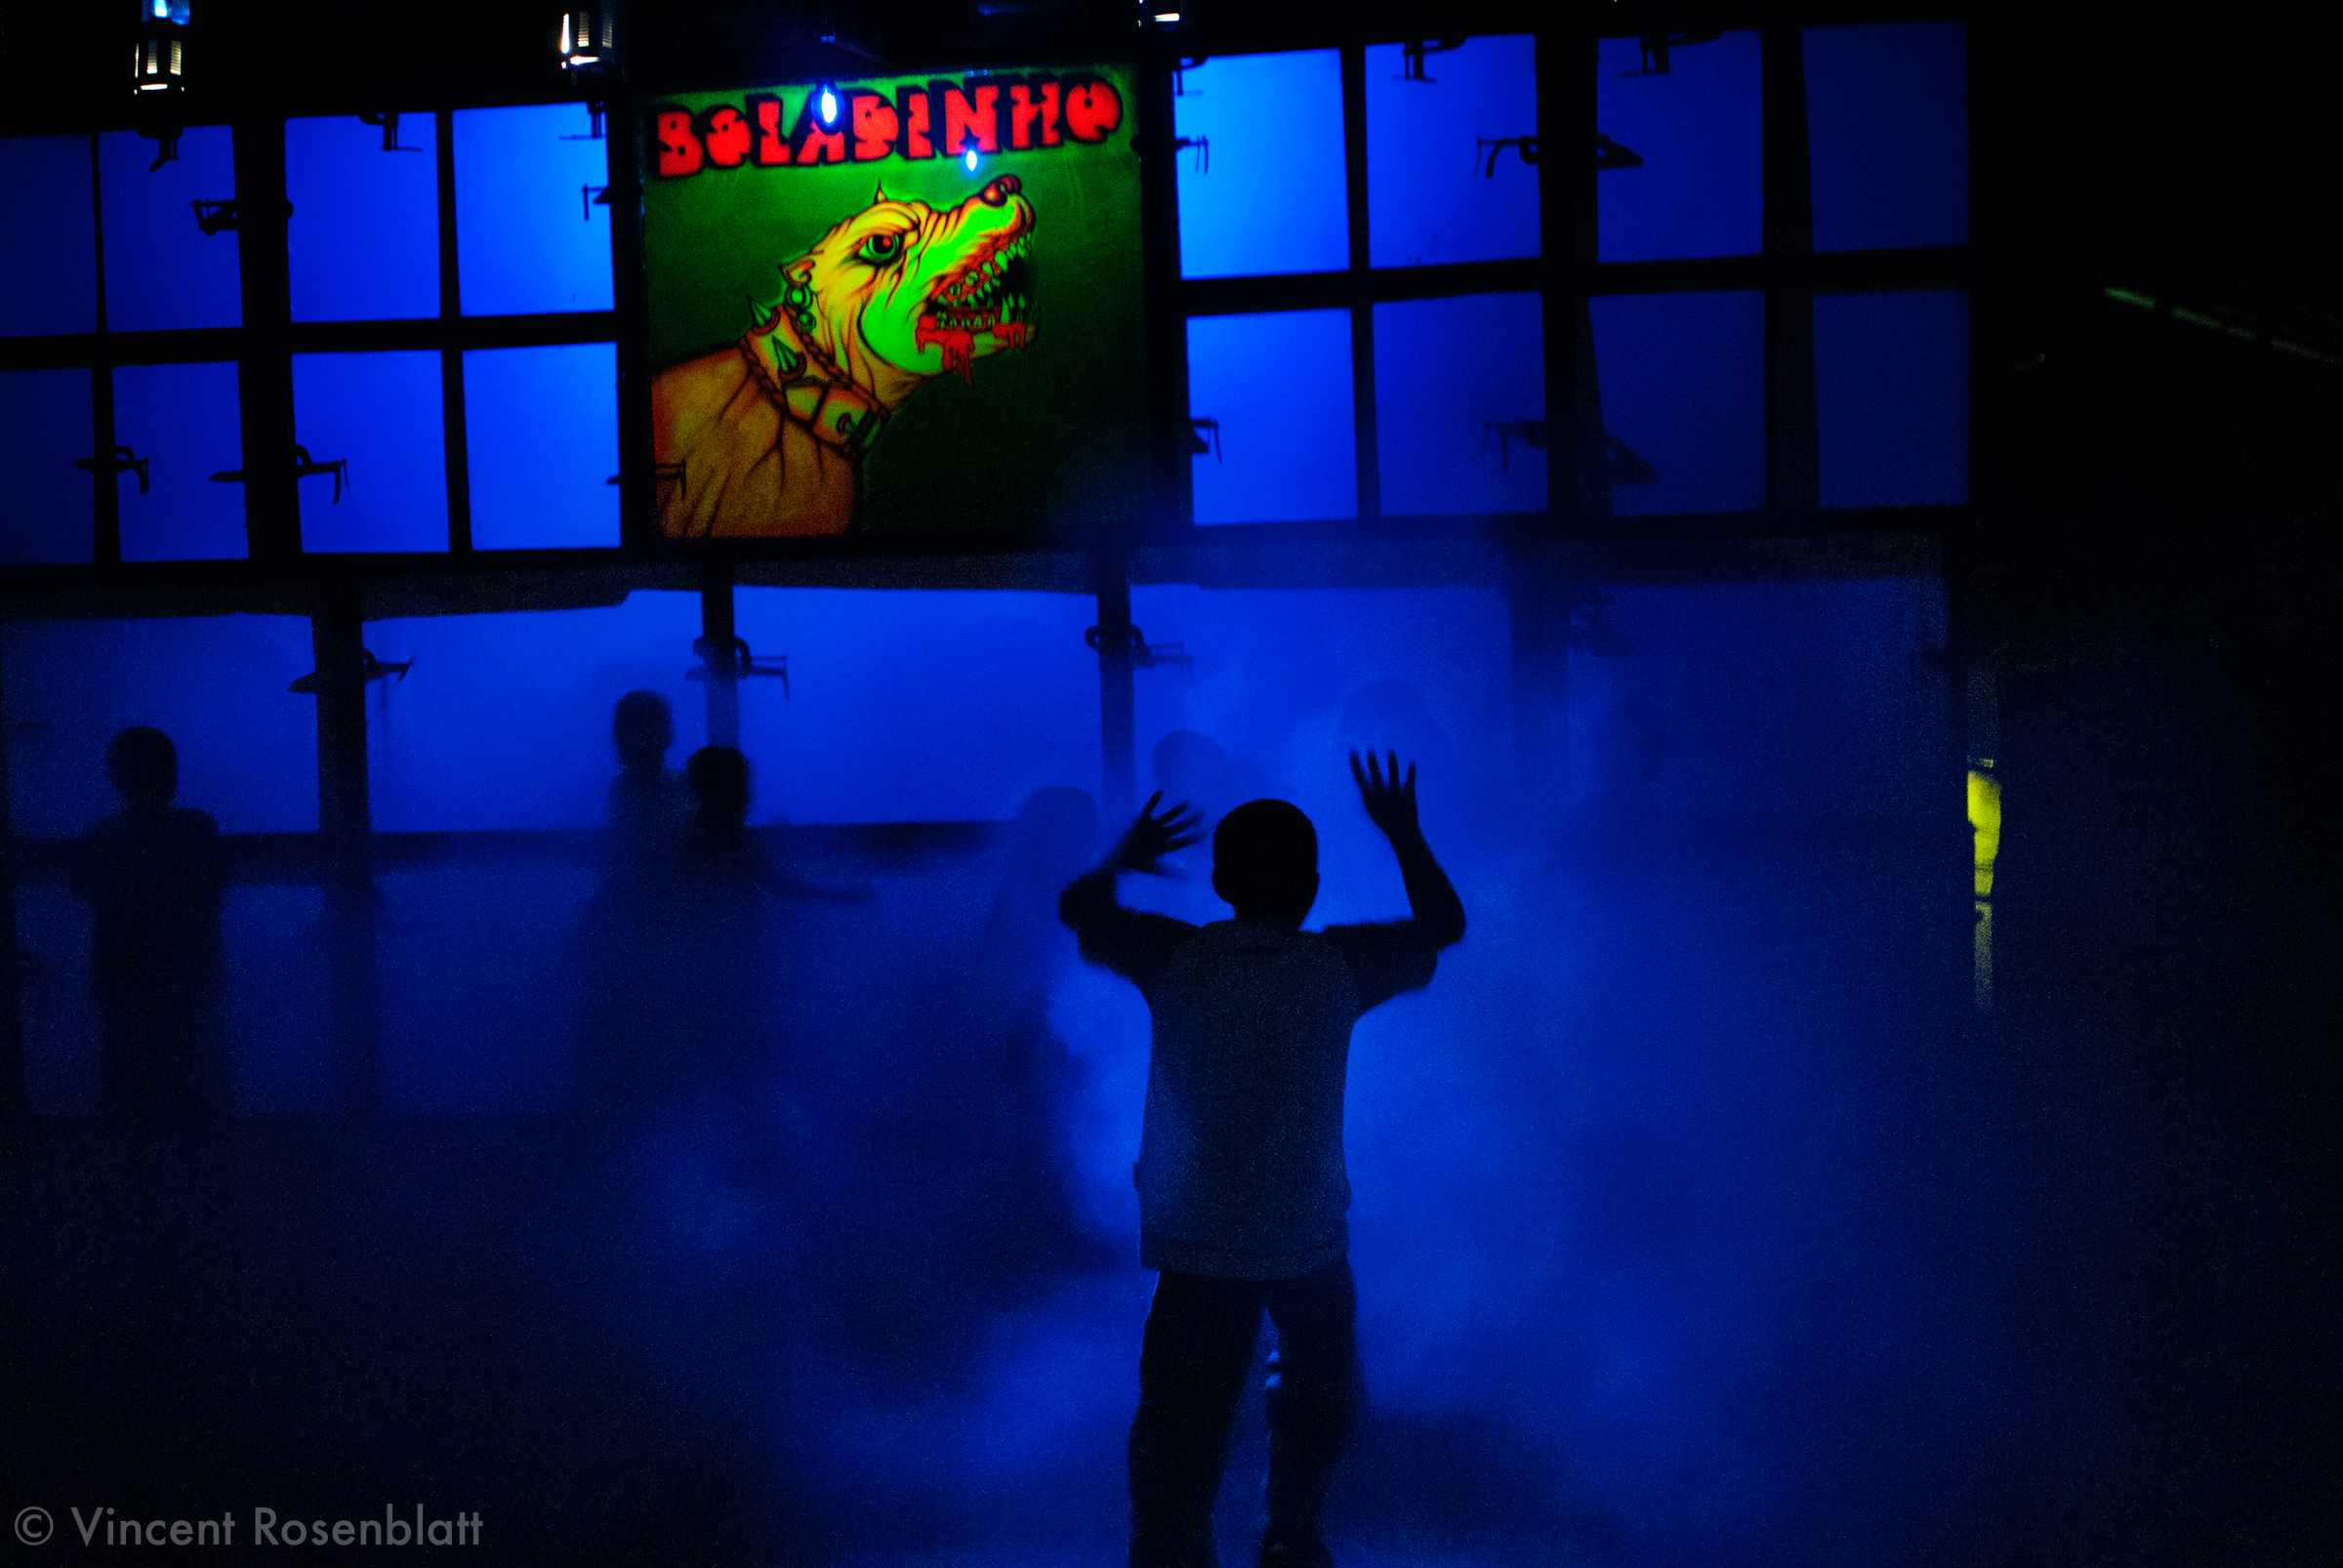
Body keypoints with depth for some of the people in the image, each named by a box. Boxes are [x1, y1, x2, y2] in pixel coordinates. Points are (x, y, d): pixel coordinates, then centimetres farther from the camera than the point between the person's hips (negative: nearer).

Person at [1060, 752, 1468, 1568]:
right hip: (1309, 1239, 1)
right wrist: (1404, 834, 18)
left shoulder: (1175, 959, -10)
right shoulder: (1338, 965, -10)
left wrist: (1121, 858, 26)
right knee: (1321, 1394, 26)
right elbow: (1443, 925, 7)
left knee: (1183, 1421, 2)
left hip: (1198, 1246, -1)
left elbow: (1077, 907, 7)